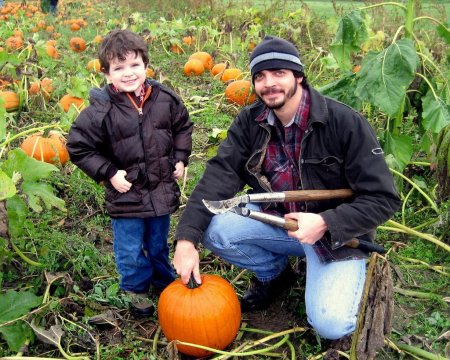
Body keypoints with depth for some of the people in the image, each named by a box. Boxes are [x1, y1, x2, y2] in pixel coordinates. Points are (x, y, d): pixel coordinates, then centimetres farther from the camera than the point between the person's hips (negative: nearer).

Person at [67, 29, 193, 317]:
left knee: (159, 244, 23)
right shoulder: (101, 110, -18)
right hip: (126, 194, -3)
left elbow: (183, 126, 11)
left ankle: (165, 282, 47)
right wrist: (109, 173, -15)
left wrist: (180, 159, 3)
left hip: (162, 190, 3)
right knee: (131, 252, 10)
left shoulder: (165, 99, -7)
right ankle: (137, 289, 36)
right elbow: (78, 147, -10)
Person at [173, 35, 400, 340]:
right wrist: (187, 239, -29)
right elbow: (219, 176, -17)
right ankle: (274, 272, 11)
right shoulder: (250, 122, -6)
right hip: (276, 219, 4)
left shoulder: (346, 123, -19)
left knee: (331, 325, -23)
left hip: (337, 231, -4)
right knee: (214, 229, -20)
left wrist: (325, 223, -30)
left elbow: (384, 198, -17)